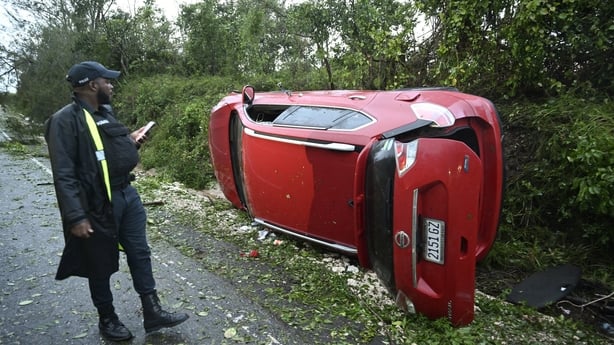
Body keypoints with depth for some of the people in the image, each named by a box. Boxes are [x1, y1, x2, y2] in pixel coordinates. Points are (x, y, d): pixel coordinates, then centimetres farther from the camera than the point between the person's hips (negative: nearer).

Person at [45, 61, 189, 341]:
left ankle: (152, 313, 22)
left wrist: (129, 142, 4)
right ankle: (107, 320, 30)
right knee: (101, 267, 10)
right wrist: (76, 217, -23)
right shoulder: (65, 120, -16)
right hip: (97, 206, -8)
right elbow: (64, 174, -19)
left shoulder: (104, 112, 11)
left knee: (140, 255, 11)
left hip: (127, 195, 8)